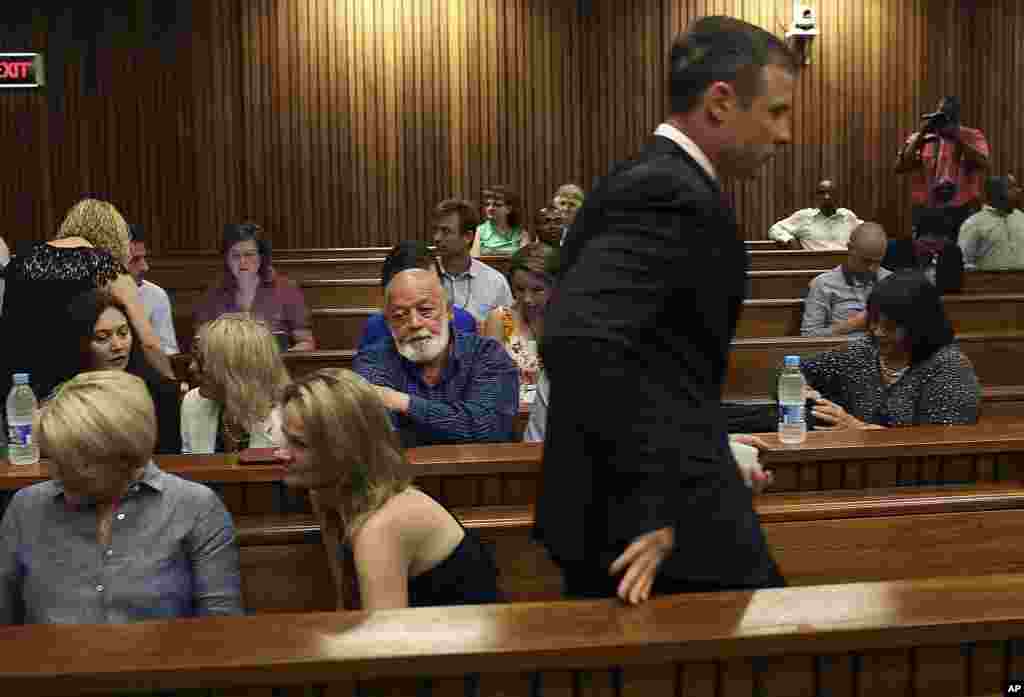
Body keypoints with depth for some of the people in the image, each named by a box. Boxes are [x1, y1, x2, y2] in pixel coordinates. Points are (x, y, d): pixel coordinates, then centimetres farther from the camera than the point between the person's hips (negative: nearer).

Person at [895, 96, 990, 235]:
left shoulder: (973, 136, 4)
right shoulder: (918, 138, 6)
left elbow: (982, 164, -14)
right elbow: (900, 167, -6)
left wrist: (957, 137, -17)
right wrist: (920, 136, -12)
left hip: (962, 213, -1)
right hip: (925, 211, 1)